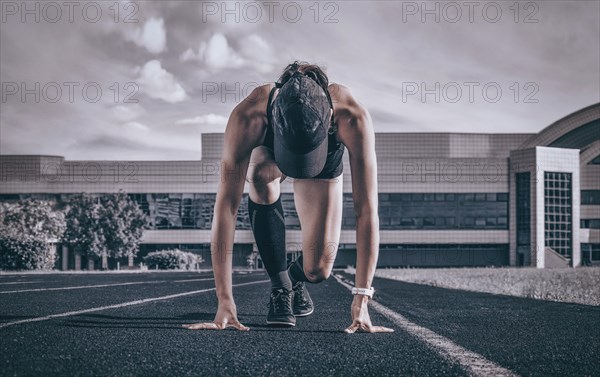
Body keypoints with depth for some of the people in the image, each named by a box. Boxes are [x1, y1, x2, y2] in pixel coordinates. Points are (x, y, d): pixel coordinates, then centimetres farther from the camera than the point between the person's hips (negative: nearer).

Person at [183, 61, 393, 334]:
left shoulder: (353, 120, -45)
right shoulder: (247, 118, -45)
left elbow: (367, 211, -42)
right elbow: (227, 206, -44)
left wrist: (362, 298, -45)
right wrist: (225, 300, -47)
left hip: (326, 162, 0)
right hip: (266, 151, 0)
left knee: (317, 271, -11)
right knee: (261, 176, -38)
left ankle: (295, 278, 27)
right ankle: (280, 286, -19)